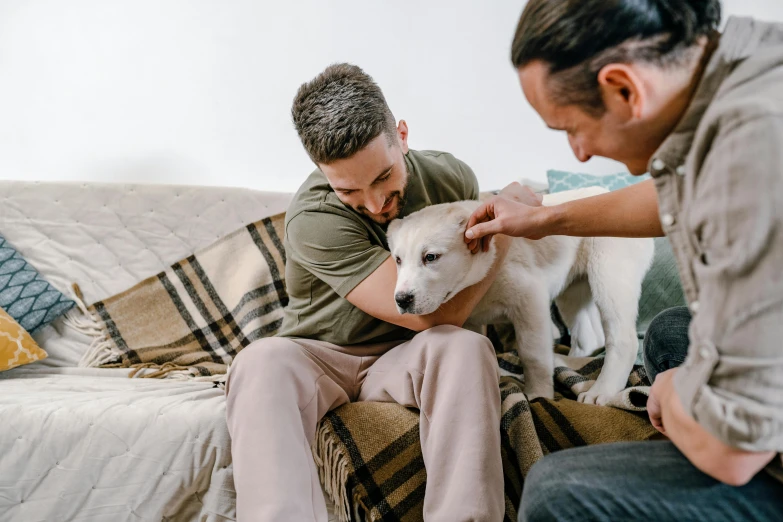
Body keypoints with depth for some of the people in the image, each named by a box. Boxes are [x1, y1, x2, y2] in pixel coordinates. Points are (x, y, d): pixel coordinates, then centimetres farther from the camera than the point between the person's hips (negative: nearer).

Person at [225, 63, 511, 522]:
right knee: (262, 361, -35)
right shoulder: (313, 220, -24)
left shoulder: (452, 177, -7)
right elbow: (434, 315, -26)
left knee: (466, 348, -32)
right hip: (320, 358, -2)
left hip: (407, 359, 3)